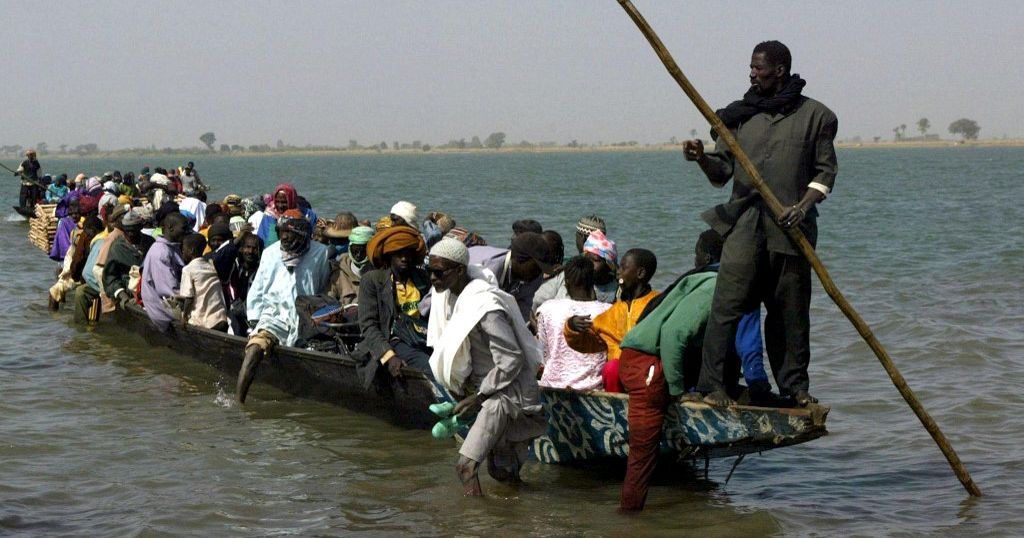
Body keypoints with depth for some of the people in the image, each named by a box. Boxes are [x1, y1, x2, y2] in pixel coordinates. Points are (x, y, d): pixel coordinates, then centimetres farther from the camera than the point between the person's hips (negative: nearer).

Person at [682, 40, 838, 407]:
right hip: (744, 221, 1)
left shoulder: (814, 115, 6)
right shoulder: (741, 115, 13)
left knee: (791, 309, 6)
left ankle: (794, 384, 18)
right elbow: (723, 171, 12)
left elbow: (826, 170, 6)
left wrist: (805, 204, -10)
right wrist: (703, 158, -9)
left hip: (790, 226, -1)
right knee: (727, 304, -8)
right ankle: (712, 384, -7)